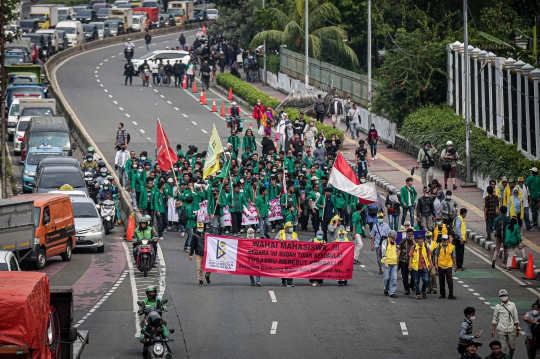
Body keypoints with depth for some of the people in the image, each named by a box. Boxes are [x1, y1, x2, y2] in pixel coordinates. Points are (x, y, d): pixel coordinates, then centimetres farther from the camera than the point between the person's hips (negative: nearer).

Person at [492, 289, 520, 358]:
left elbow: (516, 318, 9)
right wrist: (493, 330, 7)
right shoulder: (497, 307, 5)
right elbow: (495, 319, 11)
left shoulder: (512, 305, 7)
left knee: (512, 347, 6)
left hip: (511, 330, 1)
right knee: (503, 347, -7)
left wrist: (517, 329, 7)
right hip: (502, 330, -1)